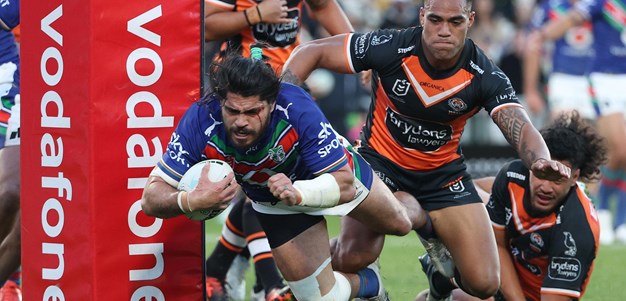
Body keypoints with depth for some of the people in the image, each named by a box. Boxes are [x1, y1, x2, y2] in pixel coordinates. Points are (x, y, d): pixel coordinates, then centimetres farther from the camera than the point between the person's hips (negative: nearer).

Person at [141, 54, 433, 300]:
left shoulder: (297, 108, -43)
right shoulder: (199, 122, -39)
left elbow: (345, 185, -37)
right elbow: (151, 199, -35)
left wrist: (298, 193, -57)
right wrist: (191, 200, -57)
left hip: (337, 167, -1)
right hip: (274, 198, 1)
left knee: (398, 224, 22)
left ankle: (420, 214, 61)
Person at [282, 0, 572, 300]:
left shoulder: (485, 77, -20)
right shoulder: (391, 48, -23)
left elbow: (521, 129, -32)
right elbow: (311, 52, -16)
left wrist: (540, 160, -56)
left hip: (444, 172, 1)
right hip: (380, 159, -1)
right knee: (353, 258, -23)